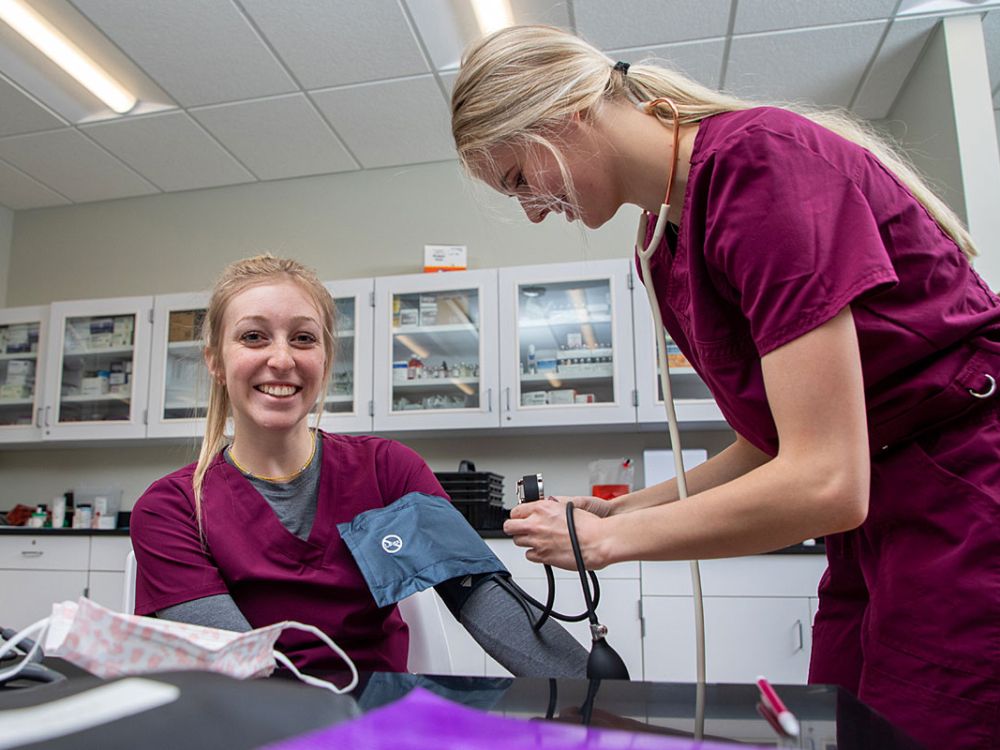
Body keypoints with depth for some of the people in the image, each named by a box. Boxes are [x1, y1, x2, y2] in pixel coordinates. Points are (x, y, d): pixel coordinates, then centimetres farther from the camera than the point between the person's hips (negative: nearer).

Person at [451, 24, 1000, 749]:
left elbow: (823, 483, -25)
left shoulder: (761, 158, -20)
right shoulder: (663, 249, 6)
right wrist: (623, 510, 3)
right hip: (871, 545, 7)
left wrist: (605, 540, -13)